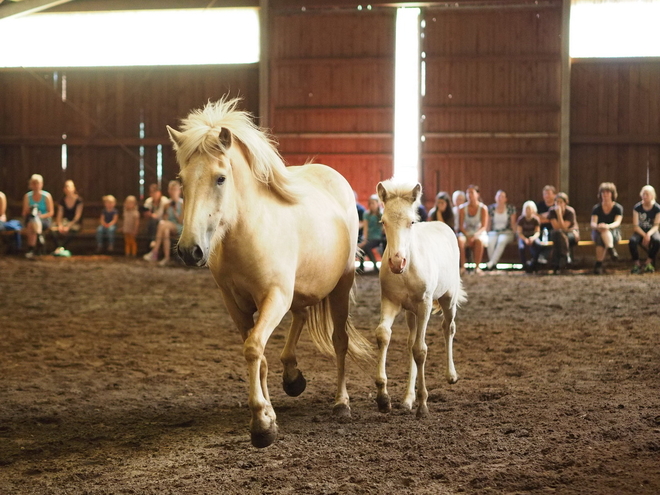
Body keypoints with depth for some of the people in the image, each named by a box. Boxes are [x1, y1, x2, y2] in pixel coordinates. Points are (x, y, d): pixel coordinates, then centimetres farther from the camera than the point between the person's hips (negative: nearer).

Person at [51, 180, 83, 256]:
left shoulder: (78, 200, -7)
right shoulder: (62, 201, 6)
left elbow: (77, 216, -11)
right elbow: (59, 215, 1)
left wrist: (68, 226, -22)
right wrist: (60, 225, -20)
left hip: (75, 223, -4)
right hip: (65, 221, 4)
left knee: (68, 232, -39)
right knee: (53, 230, -28)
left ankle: (59, 249, -48)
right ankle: (61, 248, -42)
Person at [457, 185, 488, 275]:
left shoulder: (483, 208, -4)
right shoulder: (462, 208, 1)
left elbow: (484, 226, -8)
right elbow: (461, 226, -1)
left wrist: (475, 236, -26)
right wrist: (467, 236, -20)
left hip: (479, 233, -1)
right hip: (466, 233, 1)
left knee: (479, 241, -38)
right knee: (460, 240, -35)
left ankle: (477, 267, -28)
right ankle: (462, 267, -30)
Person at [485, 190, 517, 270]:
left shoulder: (511, 208, 3)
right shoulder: (491, 208, 6)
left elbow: (513, 223, 5)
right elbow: (488, 223, 9)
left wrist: (514, 233, -6)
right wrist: (487, 234, -2)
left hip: (506, 233, -1)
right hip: (493, 232, 1)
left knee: (501, 241, -37)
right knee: (490, 243, -34)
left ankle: (491, 263, -41)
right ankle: (493, 265, -32)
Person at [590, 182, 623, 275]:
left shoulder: (618, 208, 1)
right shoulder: (596, 208, 4)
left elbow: (617, 222, -16)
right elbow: (592, 223, -10)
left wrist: (608, 226, -40)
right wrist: (597, 226, -36)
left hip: (614, 233, -2)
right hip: (598, 233, 2)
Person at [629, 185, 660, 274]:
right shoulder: (637, 207, -5)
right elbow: (636, 226, -8)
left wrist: (648, 234, -29)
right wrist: (644, 236, -23)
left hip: (651, 231, 0)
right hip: (640, 231, 0)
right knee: (632, 241, -34)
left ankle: (648, 262, -18)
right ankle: (637, 263, -19)